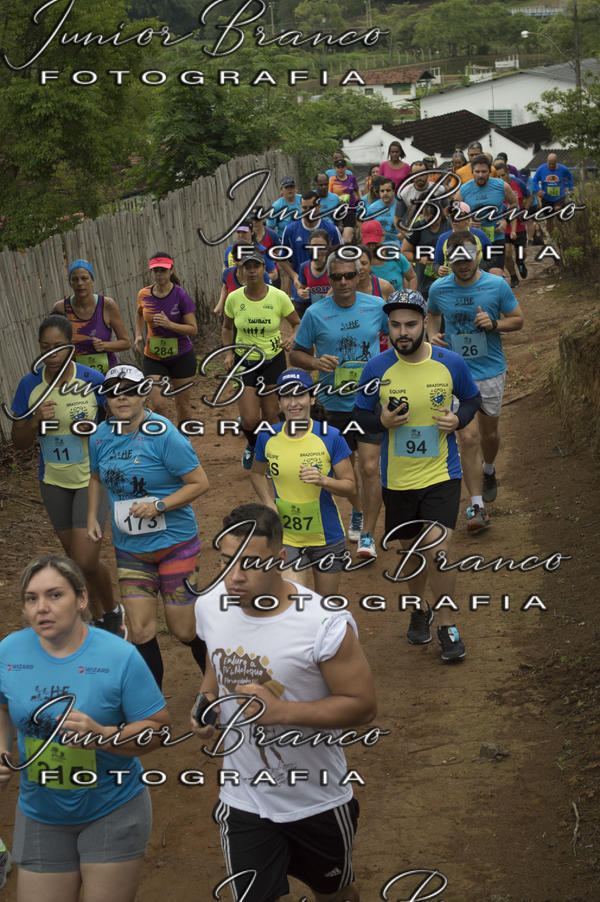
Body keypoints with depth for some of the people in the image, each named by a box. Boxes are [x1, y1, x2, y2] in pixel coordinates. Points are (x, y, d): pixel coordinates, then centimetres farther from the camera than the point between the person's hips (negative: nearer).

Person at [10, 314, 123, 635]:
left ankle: (112, 612, 17)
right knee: (74, 557, 16)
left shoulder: (94, 380, -16)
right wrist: (35, 420, -21)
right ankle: (99, 619, 38)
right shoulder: (29, 385, -8)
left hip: (92, 479, -4)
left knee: (85, 561, -13)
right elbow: (19, 441, -3)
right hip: (53, 482, 4)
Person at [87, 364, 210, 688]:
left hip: (174, 543, -4)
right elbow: (96, 477, 21)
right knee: (141, 630, 1)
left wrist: (159, 506, -23)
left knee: (183, 629, 2)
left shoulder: (164, 436, -15)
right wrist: (92, 518, 8)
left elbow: (199, 482, -13)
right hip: (129, 548, 4)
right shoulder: (101, 436, 2)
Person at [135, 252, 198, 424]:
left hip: (181, 356, -2)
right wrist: (138, 335, 6)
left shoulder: (180, 295, -14)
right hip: (153, 358, 2)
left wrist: (169, 324, -28)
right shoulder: (144, 294, -3)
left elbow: (193, 329, -13)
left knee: (183, 404, 9)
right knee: (158, 405, -9)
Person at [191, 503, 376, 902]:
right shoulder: (210, 606, -8)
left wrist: (279, 710, -30)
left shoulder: (326, 623, -25)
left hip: (317, 801, -2)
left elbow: (363, 704, -20)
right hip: (243, 800, 3)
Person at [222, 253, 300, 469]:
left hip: (273, 361, 0)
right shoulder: (234, 298, -7)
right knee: (250, 420, -8)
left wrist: (291, 338, -19)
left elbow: (298, 324, 1)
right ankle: (252, 446, 28)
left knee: (271, 417, 2)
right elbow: (226, 328, 10)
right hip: (244, 362, 0)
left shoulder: (278, 297, -11)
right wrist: (228, 353, -4)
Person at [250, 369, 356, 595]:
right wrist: (268, 502, -2)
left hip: (327, 536, 0)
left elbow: (350, 487, -7)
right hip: (285, 538, 0)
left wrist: (323, 480, -27)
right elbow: (256, 473, 15)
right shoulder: (268, 438, -4)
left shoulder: (331, 437, -11)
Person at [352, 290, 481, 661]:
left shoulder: (451, 363, -6)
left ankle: (447, 625, 6)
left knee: (438, 549, -13)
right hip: (397, 478, 2)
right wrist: (382, 421, -17)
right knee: (411, 549, 15)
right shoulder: (377, 368, -6)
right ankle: (420, 608, 42)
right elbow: (360, 415, 5)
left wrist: (458, 419, -10)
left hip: (442, 475, -2)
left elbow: (472, 399, 11)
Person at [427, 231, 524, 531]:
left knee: (489, 432, 17)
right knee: (469, 437, -10)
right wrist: (433, 334, -2)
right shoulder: (439, 289, -4)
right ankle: (477, 507, -6)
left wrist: (494, 324, -18)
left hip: (491, 371, 1)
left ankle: (489, 471, 51)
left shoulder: (497, 285, -8)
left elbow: (518, 320, 1)